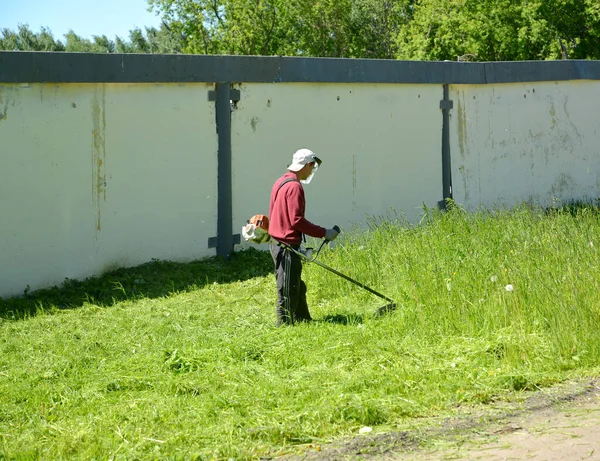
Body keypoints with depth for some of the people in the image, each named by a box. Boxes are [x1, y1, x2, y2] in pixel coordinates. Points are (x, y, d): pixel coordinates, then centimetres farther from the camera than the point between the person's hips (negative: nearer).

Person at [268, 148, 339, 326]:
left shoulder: (281, 182, 14)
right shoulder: (294, 187, -17)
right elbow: (297, 220, -23)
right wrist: (323, 233, -17)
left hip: (277, 243, 10)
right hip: (287, 246, -10)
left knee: (297, 288, 19)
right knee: (288, 291, -3)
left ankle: (303, 320, 28)